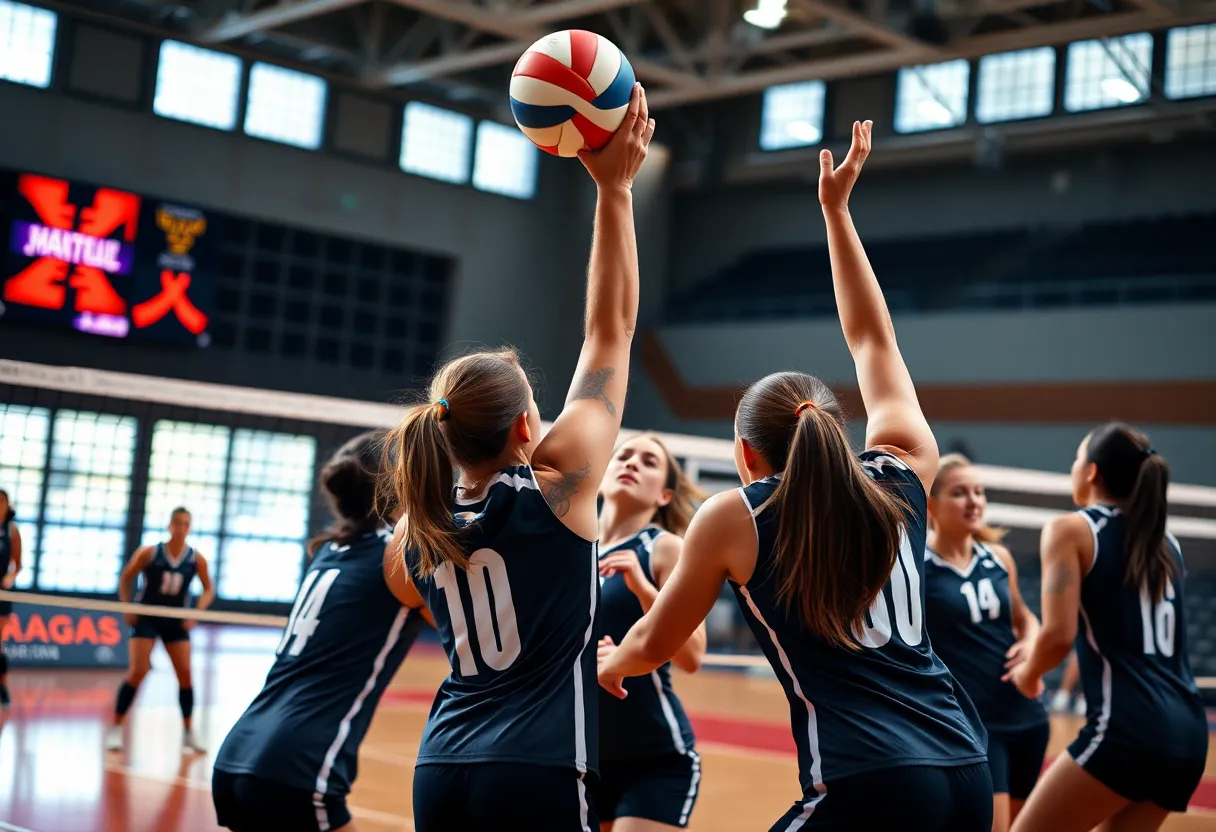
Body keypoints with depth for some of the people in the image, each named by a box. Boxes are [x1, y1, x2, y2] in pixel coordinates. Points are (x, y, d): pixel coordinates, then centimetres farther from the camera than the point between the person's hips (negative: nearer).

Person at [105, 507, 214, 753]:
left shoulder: (196, 559, -6)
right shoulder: (149, 553, -10)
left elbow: (209, 589, 5)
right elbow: (125, 578, 2)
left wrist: (196, 612, -10)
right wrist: (127, 609, -6)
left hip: (176, 622, 3)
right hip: (147, 618, -2)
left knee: (185, 673, -3)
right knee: (138, 672, -11)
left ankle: (187, 732, 9)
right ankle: (116, 728, -1)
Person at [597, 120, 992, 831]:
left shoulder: (732, 520, 1)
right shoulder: (901, 480, 11)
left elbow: (654, 646, 15)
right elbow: (874, 341, 26)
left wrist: (611, 664, 37)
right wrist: (837, 212, 34)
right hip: (967, 770, 6)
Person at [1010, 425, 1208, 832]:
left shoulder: (1071, 529, -1)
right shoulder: (1165, 542, 17)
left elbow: (1059, 634, -11)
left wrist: (1028, 672, 8)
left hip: (1128, 730, -7)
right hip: (1188, 734, 7)